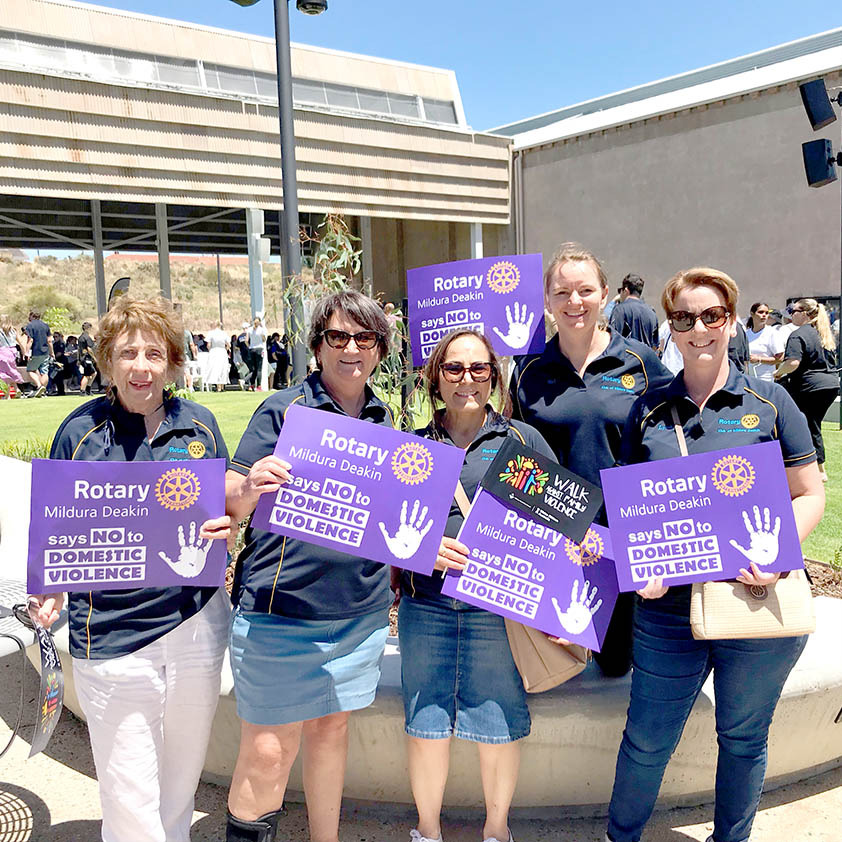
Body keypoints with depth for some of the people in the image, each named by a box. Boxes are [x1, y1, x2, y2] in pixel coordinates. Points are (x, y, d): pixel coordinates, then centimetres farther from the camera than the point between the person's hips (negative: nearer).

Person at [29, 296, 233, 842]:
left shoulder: (199, 425, 3)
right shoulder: (81, 431, -4)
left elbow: (228, 508, 13)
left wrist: (227, 528, -10)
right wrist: (50, 593, -14)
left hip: (196, 625, 3)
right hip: (111, 634, -3)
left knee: (183, 778, 21)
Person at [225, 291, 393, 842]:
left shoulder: (383, 419, 8)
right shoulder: (284, 409, -7)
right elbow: (230, 502, -9)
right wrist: (251, 490, -31)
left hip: (362, 610, 5)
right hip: (279, 609, -4)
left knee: (333, 727, 19)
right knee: (268, 752, -1)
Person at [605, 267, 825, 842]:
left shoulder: (769, 402, 0)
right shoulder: (649, 409, 4)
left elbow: (810, 496, 2)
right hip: (669, 607, 1)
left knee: (744, 739, 17)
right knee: (647, 741, 10)